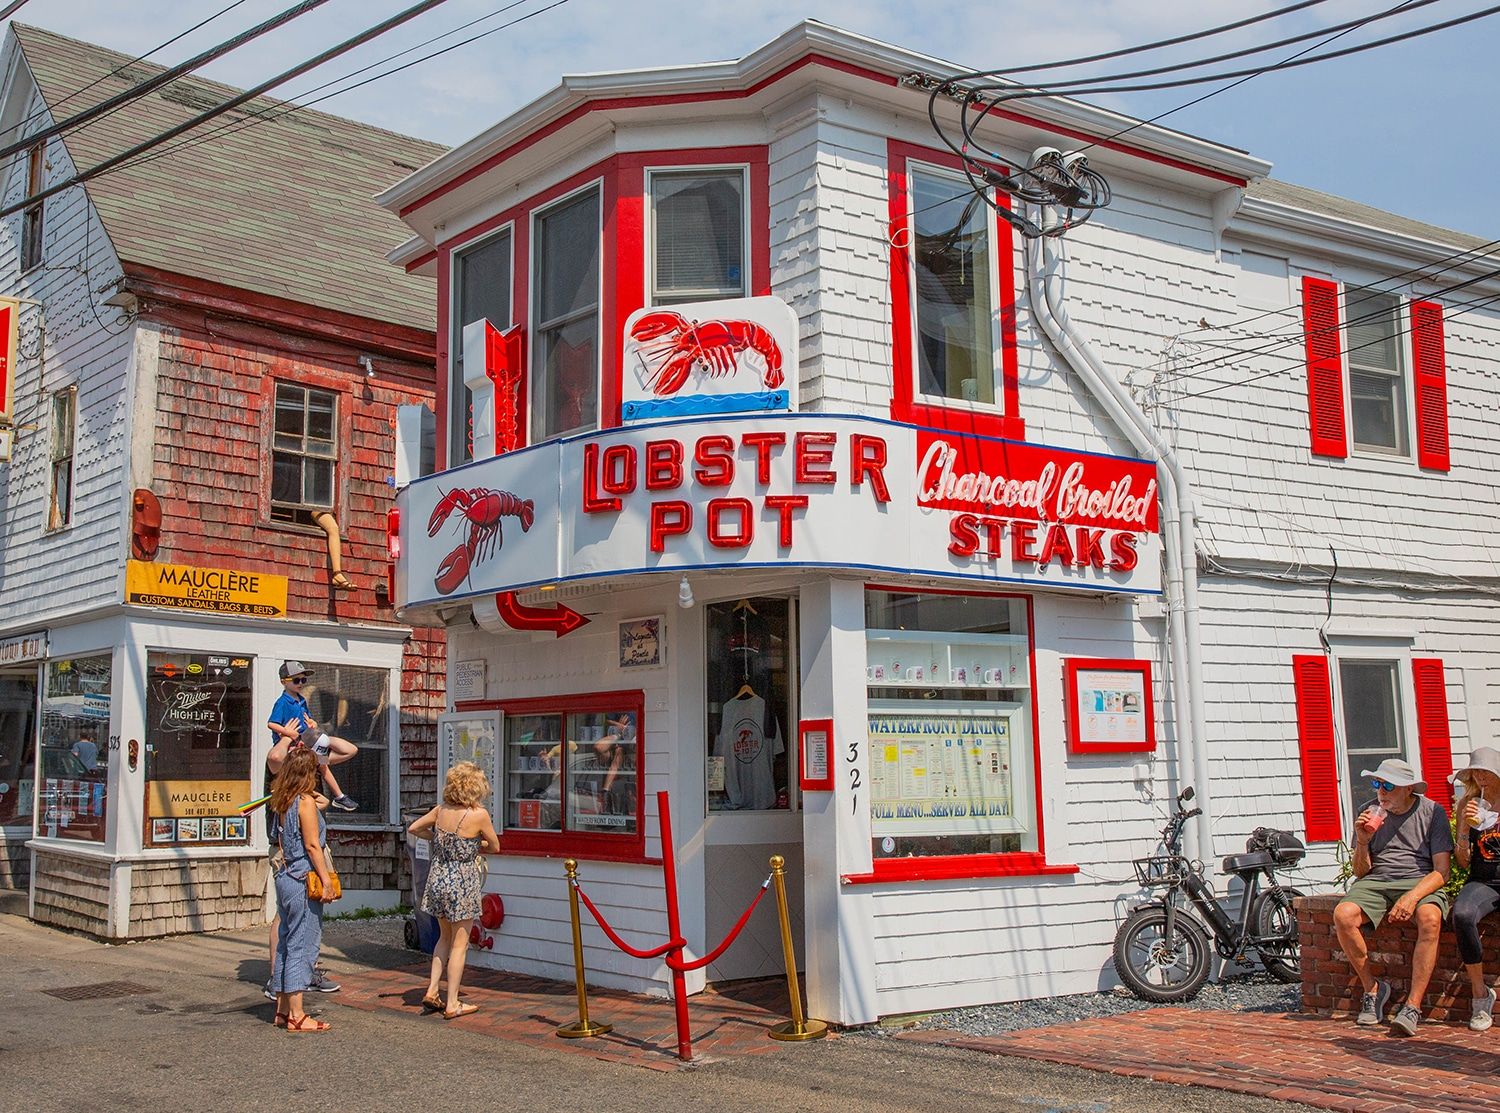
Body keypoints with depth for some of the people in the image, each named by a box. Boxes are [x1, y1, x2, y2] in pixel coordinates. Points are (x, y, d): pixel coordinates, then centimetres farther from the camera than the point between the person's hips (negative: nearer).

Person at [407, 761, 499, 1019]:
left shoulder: (441, 810, -1)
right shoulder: (479, 815, -16)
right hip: (462, 882, -5)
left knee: (445, 937, 23)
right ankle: (452, 1004, 9)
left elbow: (414, 828, 13)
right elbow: (494, 847, -2)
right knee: (459, 944, 5)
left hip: (438, 879, 5)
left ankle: (432, 990, 19)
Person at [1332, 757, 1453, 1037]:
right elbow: (1360, 872, 8)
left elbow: (1442, 871, -7)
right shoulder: (1369, 813, 6)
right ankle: (1372, 988, -7)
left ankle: (1412, 1006, -31)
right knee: (1343, 915, -28)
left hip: (1421, 881, -2)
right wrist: (1362, 842, -12)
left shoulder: (1432, 812, 0)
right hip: (1376, 881, 2)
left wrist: (1412, 896, -24)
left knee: (1430, 918, -36)